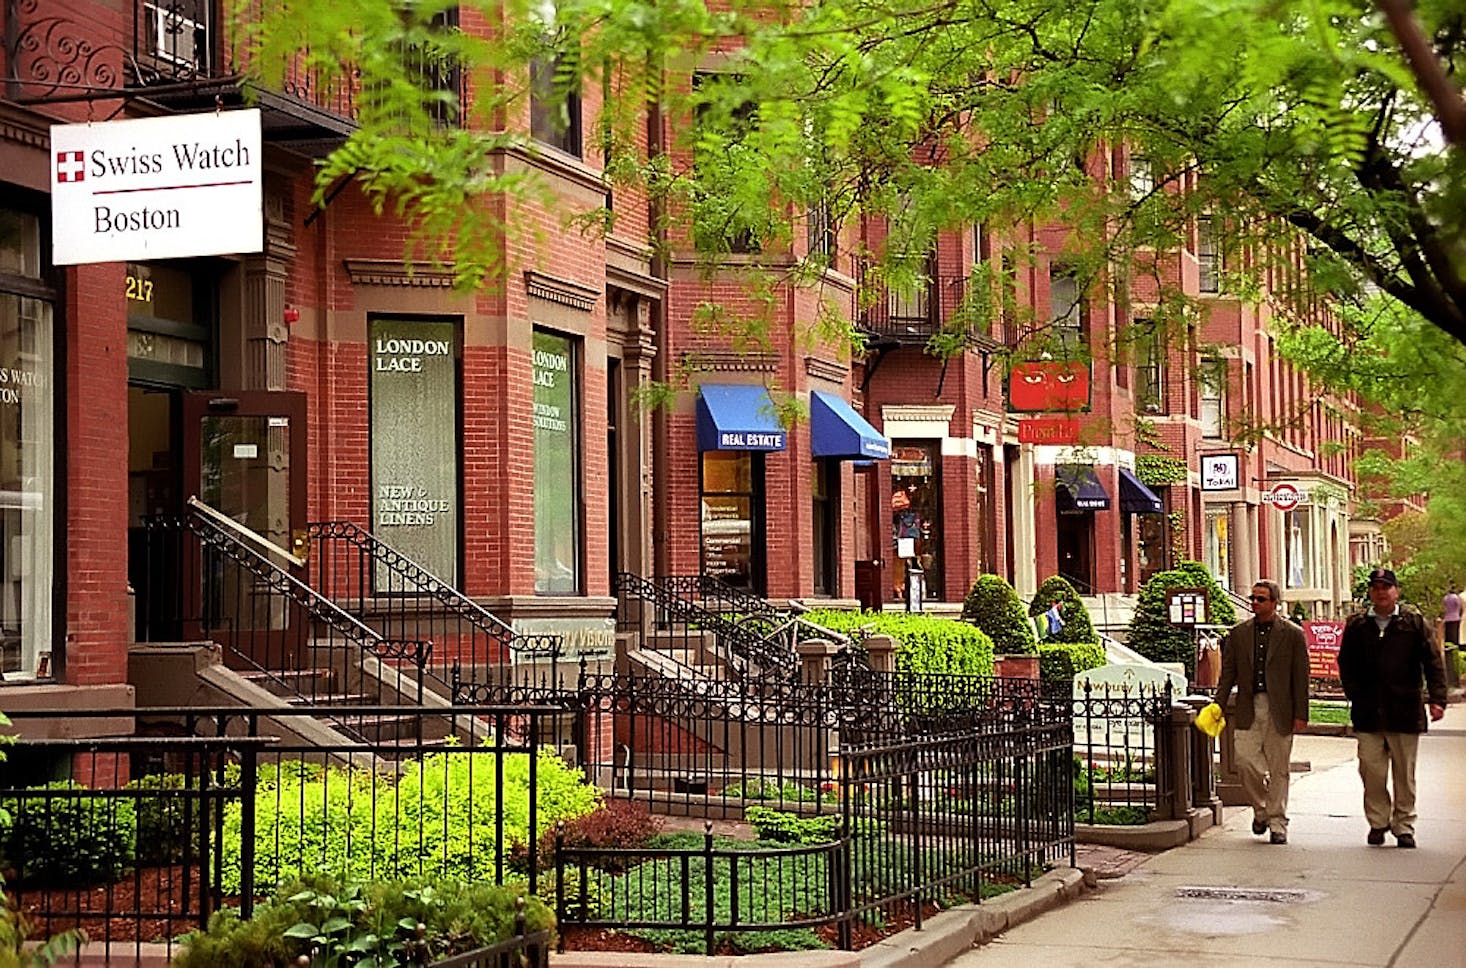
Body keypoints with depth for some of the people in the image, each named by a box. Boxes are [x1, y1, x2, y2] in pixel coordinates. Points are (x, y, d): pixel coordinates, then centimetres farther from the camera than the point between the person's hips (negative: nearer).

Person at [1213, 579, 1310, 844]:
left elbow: (1301, 676, 0)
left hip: (1279, 710, -2)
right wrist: (1219, 706, 3)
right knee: (1246, 758, -8)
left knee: (1278, 769, 2)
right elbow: (1228, 673, 11)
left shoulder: (1293, 634, 1)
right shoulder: (1238, 633, 9)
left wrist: (1301, 714, -5)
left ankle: (1277, 824, 13)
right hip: (1248, 708, 2)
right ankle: (1260, 810, 17)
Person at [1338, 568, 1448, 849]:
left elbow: (1433, 662, -1)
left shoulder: (1414, 623, 3)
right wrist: (1356, 696, 1)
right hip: (1368, 715, 1)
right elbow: (1345, 665, 14)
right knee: (1372, 772, -1)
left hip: (1405, 711, -1)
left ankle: (1404, 826, 15)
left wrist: (1437, 699, -11)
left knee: (1405, 775, 6)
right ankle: (1378, 822, 13)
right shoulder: (1357, 626, 9)